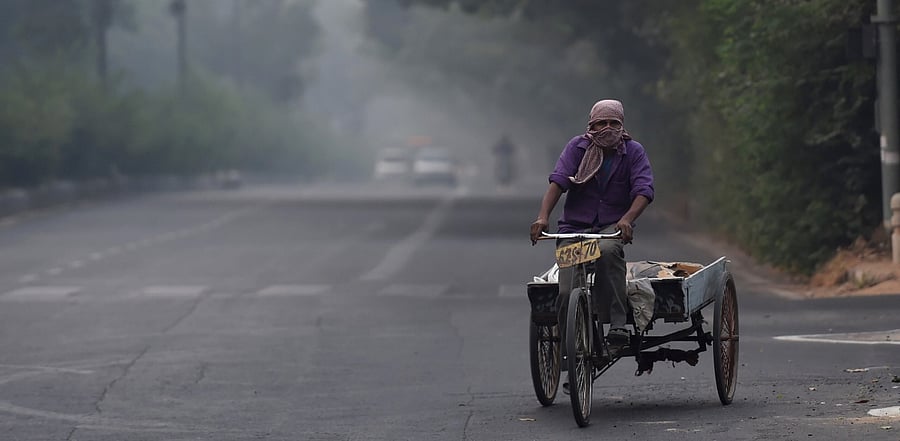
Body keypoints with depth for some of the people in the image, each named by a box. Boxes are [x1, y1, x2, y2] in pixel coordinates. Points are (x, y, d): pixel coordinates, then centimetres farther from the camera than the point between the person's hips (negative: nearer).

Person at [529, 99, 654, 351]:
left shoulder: (633, 151, 1)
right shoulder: (578, 147, 3)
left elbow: (644, 190, -11)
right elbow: (558, 180, -10)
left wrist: (627, 219, -31)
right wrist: (543, 216, -27)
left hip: (612, 226, -1)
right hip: (575, 227, 1)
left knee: (607, 250, -39)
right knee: (567, 293, -17)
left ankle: (618, 326, -36)